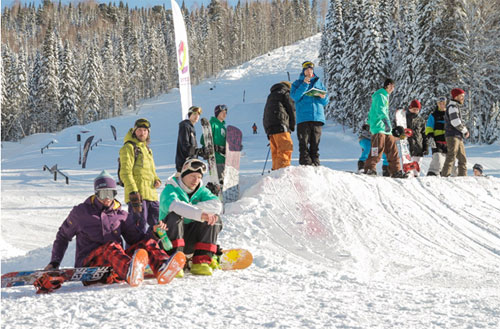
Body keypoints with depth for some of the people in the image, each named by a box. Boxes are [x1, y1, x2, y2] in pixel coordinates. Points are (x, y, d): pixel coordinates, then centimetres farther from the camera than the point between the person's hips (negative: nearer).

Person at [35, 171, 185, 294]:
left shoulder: (120, 215, 18)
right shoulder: (81, 212, 11)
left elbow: (137, 238, 14)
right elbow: (62, 236, 19)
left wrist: (153, 234, -6)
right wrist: (54, 263, 11)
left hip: (115, 264, 4)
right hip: (88, 263, -3)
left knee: (147, 243, -18)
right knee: (112, 246, -35)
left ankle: (162, 268, -53)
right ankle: (129, 273, -71)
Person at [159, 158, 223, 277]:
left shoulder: (201, 191, 8)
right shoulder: (170, 189, -9)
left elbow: (217, 205, -11)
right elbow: (174, 205, -33)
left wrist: (193, 207, -23)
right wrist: (200, 214, -47)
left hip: (190, 242, 4)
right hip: (170, 238, -4)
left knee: (214, 218, -15)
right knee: (175, 216, -32)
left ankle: (201, 261, -18)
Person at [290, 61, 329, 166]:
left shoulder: (319, 83, 20)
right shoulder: (297, 83, 13)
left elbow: (325, 102, 16)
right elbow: (295, 97, -6)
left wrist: (322, 97, -7)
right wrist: (304, 84, -11)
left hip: (317, 117, 2)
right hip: (303, 117, -2)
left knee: (315, 143, 2)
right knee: (304, 143, -8)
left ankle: (315, 164, 3)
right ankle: (305, 163, -8)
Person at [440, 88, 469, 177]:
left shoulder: (456, 107, 23)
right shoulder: (452, 107, -10)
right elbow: (455, 122, -19)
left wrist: (464, 129, 9)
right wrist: (465, 130, -7)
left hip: (458, 137, 10)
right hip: (452, 136, -10)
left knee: (463, 159, 12)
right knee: (451, 157, -15)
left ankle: (463, 176, 15)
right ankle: (444, 176, -17)